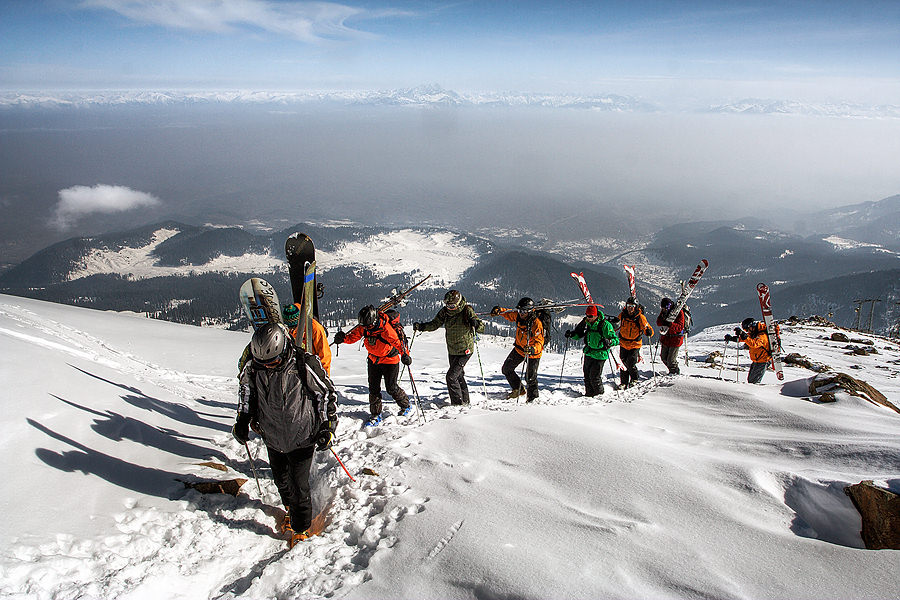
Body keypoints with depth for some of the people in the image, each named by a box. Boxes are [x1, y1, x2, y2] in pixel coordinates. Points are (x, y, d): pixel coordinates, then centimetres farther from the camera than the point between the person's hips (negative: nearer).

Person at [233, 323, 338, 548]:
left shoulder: (305, 365, -25)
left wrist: (328, 428, -12)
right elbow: (246, 390, 10)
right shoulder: (253, 367, -13)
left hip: (302, 438, -5)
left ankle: (301, 529, 19)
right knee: (280, 479, 20)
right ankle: (291, 509, 48)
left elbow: (327, 394, -12)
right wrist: (242, 421, 8)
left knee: (299, 485, -2)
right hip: (272, 438, 5)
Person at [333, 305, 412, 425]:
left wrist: (404, 354, -50)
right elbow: (353, 336, -3)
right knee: (373, 387, 4)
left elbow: (397, 341, -35)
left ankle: (406, 406, 25)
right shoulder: (363, 327, -14)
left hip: (390, 360, -5)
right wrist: (344, 338, -25)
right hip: (373, 360, 6)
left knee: (391, 387, -1)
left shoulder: (386, 329, -32)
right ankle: (375, 414, 17)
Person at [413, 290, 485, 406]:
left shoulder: (467, 311, -16)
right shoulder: (445, 311, -2)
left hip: (465, 350, -6)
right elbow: (434, 324, 4)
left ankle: (458, 403, -2)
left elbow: (482, 328, -15)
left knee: (451, 376, -13)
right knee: (458, 376, 18)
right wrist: (421, 326, -12)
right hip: (452, 350, 6)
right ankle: (465, 401, 33)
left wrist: (476, 323, -36)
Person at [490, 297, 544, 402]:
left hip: (533, 353, -7)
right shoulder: (518, 316, -12)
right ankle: (519, 390, 32)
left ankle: (532, 397, 22)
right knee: (506, 369, 13)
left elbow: (539, 342, -32)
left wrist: (532, 349, -51)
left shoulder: (536, 323, -30)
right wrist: (499, 310, -11)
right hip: (519, 349, 7)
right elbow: (509, 313, 8)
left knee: (530, 378, -6)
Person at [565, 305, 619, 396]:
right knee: (587, 375, 10)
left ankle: (600, 394, 18)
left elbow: (615, 339, -18)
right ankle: (589, 393, 26)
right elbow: (579, 333, 17)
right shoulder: (586, 323, 2)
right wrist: (571, 334, -3)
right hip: (588, 353, 6)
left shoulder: (605, 324, -17)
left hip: (599, 355, -6)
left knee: (594, 377, -5)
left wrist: (608, 341, -39)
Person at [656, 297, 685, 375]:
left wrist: (670, 324, -37)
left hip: (675, 339, -6)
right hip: (665, 338, 6)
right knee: (663, 357, 13)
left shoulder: (679, 312, -16)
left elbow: (680, 327, -22)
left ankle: (675, 372, 21)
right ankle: (672, 369, 36)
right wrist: (663, 320, -22)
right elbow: (658, 323, -1)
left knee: (671, 359, -4)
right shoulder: (663, 311, 2)